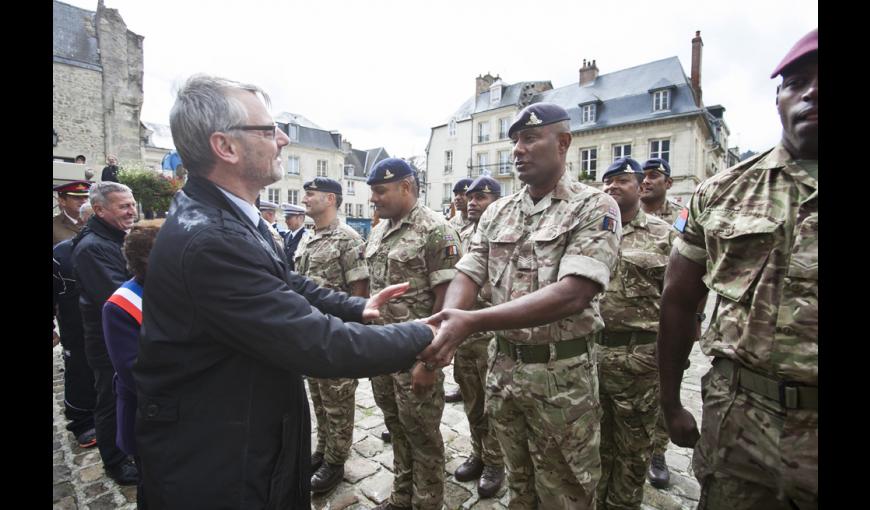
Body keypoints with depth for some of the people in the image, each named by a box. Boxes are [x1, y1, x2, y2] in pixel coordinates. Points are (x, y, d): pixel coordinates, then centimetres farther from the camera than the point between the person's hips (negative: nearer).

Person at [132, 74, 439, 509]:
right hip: (213, 463, -8)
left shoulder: (226, 215, 0)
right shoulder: (208, 239, -31)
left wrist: (358, 306, 2)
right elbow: (319, 345, -31)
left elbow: (287, 285, 9)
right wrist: (421, 336, -19)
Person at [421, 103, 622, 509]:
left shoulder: (595, 208, -11)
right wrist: (445, 328, -23)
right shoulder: (496, 213, 5)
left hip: (561, 373, -4)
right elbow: (467, 277, -1)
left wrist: (472, 322, -33)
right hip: (502, 366, 5)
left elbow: (572, 294, -25)